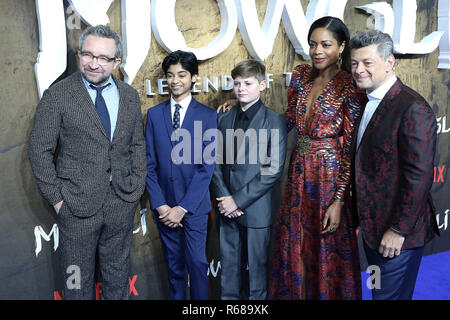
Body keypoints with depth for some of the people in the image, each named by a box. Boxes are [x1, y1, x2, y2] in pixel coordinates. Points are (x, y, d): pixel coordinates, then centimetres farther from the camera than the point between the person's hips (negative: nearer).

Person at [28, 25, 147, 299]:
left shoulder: (130, 96, 4)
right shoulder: (57, 96, -8)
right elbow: (40, 151, -6)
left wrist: (137, 187, 3)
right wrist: (57, 198, -8)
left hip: (123, 202, 3)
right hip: (78, 204, -3)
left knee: (117, 275, 19)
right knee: (78, 281, 12)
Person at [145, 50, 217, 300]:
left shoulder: (208, 115, -3)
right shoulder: (154, 114, 5)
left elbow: (207, 166, -8)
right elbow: (149, 164, 3)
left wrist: (183, 207, -12)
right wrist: (160, 204, -6)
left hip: (194, 205, -2)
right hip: (164, 206, 2)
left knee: (197, 262, 1)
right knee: (174, 265, 13)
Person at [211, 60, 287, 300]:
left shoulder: (274, 121, -5)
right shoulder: (224, 119, 10)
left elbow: (274, 169, -11)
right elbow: (216, 162, 8)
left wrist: (239, 200, -13)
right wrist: (224, 197, -6)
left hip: (256, 208, -4)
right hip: (227, 208, 4)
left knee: (257, 266, 8)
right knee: (229, 267, 13)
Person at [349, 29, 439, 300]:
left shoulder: (413, 108, -19)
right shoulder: (368, 102, 9)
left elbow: (419, 176, -22)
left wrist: (398, 230, -19)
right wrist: (363, 216, 10)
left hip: (397, 233, -8)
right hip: (372, 226, 8)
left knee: (390, 294, 6)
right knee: (378, 291, 22)